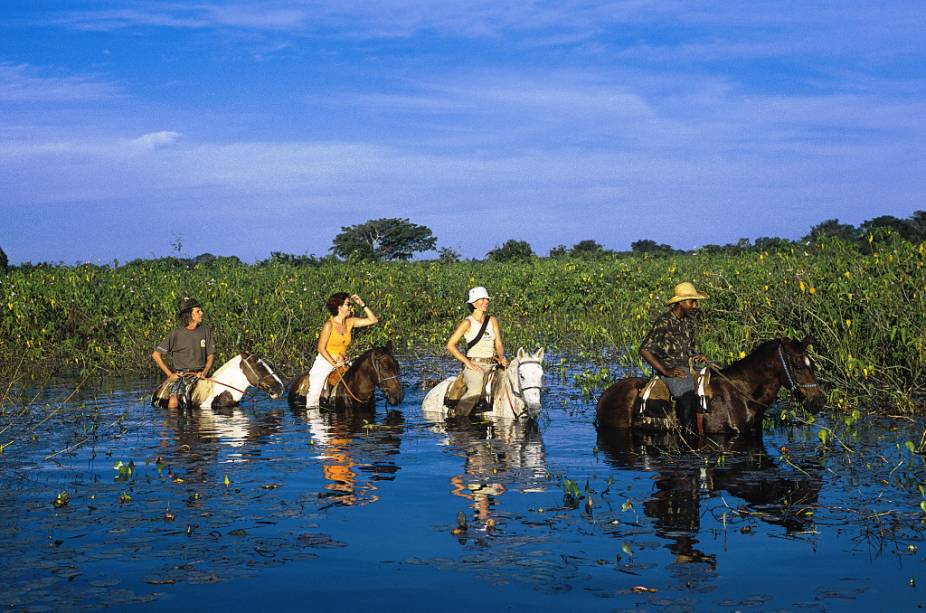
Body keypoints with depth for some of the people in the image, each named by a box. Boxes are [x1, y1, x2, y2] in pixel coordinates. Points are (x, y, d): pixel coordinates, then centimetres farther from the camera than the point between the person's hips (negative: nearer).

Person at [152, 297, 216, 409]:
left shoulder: (205, 331, 5)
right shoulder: (176, 334, -4)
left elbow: (210, 356, 11)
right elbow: (156, 354, 0)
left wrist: (204, 372, -7)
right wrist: (170, 374, -4)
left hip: (197, 374, 1)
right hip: (178, 374, -1)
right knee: (173, 401, -24)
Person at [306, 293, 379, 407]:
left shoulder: (350, 322, 3)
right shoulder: (329, 325, -13)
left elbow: (373, 320, 4)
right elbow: (321, 348, -12)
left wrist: (362, 305, -4)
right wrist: (334, 363, -18)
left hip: (342, 363, 5)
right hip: (325, 362, -5)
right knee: (314, 394, -16)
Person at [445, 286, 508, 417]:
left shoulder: (493, 321, 12)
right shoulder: (467, 323, -3)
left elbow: (499, 344, 15)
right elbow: (450, 345, -5)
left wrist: (502, 357, -7)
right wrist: (468, 363, -12)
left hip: (492, 365, 6)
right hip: (474, 365, -6)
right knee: (476, 389, -34)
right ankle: (456, 416, -23)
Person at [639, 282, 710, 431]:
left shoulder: (689, 321, 15)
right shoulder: (663, 322, -9)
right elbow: (644, 350, -12)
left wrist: (695, 356, 2)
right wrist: (665, 371, -17)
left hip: (688, 366, 8)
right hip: (670, 368, -8)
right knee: (687, 394, -32)